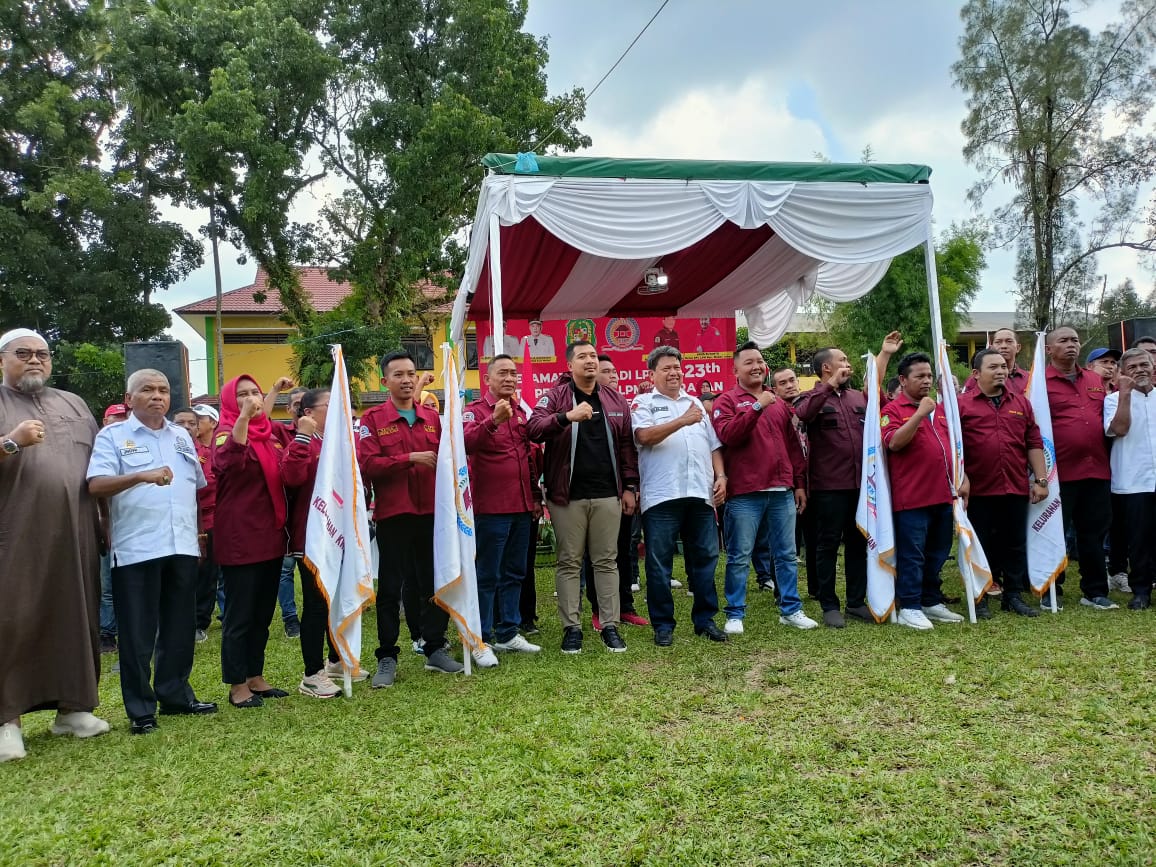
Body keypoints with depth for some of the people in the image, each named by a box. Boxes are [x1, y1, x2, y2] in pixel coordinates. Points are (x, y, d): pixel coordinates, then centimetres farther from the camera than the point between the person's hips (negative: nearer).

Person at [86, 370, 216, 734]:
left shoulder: (182, 436, 15)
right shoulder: (112, 436, -1)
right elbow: (96, 485, -15)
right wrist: (141, 476, -30)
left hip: (183, 547, 5)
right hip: (136, 550, -5)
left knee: (180, 628, 11)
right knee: (138, 633, 2)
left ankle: (175, 695, 24)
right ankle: (140, 709, 12)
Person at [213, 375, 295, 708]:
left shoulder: (274, 431, 9)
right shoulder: (226, 432, -10)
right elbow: (227, 461, -33)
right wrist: (244, 416, -39)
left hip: (270, 534, 7)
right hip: (240, 537, -7)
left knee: (263, 613, 15)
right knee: (240, 615, 1)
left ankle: (256, 677, 26)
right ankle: (237, 686, 12)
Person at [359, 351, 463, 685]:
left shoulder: (431, 417, 10)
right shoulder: (373, 419, -2)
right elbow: (366, 466, -12)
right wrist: (409, 459, -17)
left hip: (431, 512, 4)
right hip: (393, 515, -4)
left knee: (434, 581, 10)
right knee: (390, 587, 4)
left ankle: (435, 649, 24)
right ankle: (387, 658, 13)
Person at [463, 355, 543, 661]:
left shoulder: (520, 412, 15)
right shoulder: (475, 411, -6)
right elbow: (466, 443, -27)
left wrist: (536, 495, 19)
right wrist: (493, 421, -41)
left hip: (522, 507, 7)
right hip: (490, 508, -7)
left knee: (515, 573, 13)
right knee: (487, 576, -2)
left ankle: (507, 633, 24)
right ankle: (480, 640, 5)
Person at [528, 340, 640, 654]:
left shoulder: (616, 401, 12)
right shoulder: (554, 397, 1)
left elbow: (627, 447, 11)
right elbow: (534, 428, -15)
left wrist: (629, 487, 5)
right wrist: (566, 416, -31)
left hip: (607, 495, 3)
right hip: (567, 496, -2)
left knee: (606, 561, 7)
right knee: (569, 562, 4)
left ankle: (610, 626, 14)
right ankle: (571, 627, 12)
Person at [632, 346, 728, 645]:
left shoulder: (696, 403, 22)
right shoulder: (643, 403, 6)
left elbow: (713, 446, 21)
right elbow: (644, 436, -13)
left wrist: (721, 476, 7)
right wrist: (682, 421, -20)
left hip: (701, 494, 5)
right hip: (662, 496, -4)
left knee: (705, 558, 7)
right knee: (659, 562, 0)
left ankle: (705, 619, 18)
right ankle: (663, 625, 10)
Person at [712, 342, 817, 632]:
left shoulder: (779, 403, 17)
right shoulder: (727, 400, 1)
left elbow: (793, 445, 18)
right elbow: (728, 435, -17)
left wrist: (800, 483, 14)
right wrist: (757, 406, -20)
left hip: (782, 491, 5)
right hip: (744, 493, -5)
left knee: (787, 554, 10)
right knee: (739, 557, 0)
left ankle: (791, 610, 21)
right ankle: (734, 614, 10)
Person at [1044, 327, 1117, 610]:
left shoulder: (1096, 381, 16)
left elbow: (1108, 421, 24)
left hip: (1097, 470, 5)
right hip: (1059, 473, -5)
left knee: (1094, 533, 11)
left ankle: (1095, 591, 22)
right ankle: (1050, 592, 16)